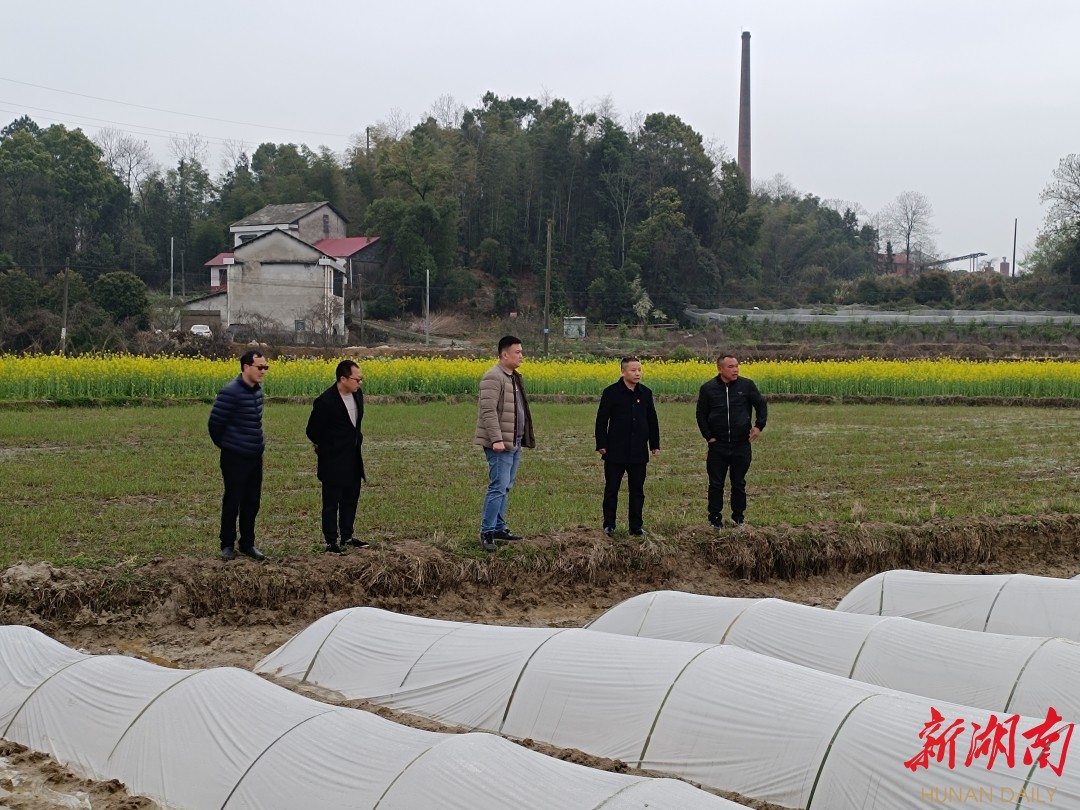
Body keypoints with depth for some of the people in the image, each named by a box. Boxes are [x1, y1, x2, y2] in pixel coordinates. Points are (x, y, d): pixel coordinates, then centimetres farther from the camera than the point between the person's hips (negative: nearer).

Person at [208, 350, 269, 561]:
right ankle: (227, 545, 17)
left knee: (252, 502, 12)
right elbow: (215, 423, -15)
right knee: (233, 502, 4)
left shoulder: (257, 390, 5)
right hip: (235, 458, -7)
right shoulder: (231, 392, -20)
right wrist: (226, 445, 0)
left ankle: (247, 544, 24)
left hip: (255, 457, 7)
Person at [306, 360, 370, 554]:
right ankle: (331, 542, 10)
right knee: (331, 502, 3)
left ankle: (347, 536, 28)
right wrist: (328, 448, 1)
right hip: (333, 462, -7)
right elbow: (313, 431, -12)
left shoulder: (357, 394, 0)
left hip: (353, 459, 7)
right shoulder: (325, 402, -23)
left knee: (351, 499, 16)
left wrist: (356, 442, 12)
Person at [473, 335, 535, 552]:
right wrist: (496, 439, -27)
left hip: (514, 442, 10)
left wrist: (524, 438, 24)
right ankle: (487, 532, -8)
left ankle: (499, 528, 19)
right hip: (500, 444, -10)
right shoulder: (493, 377, -14)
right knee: (499, 487, -12)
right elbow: (488, 411, -22)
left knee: (505, 487, 13)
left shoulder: (513, 377, 17)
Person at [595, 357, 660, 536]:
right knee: (611, 490, 4)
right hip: (616, 452, -3)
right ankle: (609, 525, 11)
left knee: (637, 490, 8)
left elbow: (652, 421, 13)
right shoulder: (611, 392, -6)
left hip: (638, 453, 3)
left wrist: (655, 445, 10)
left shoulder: (646, 393, 6)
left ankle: (636, 525, 15)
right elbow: (601, 421, -5)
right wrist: (601, 445, -9)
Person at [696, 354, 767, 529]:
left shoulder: (747, 385, -1)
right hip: (718, 445, -1)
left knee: (739, 483, 10)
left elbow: (761, 405, 8)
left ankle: (738, 517, 21)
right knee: (716, 484, 3)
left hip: (741, 444, 1)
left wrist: (759, 426, -5)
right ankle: (715, 518, 11)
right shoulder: (708, 389, -2)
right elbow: (701, 414, 4)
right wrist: (708, 436, -4)